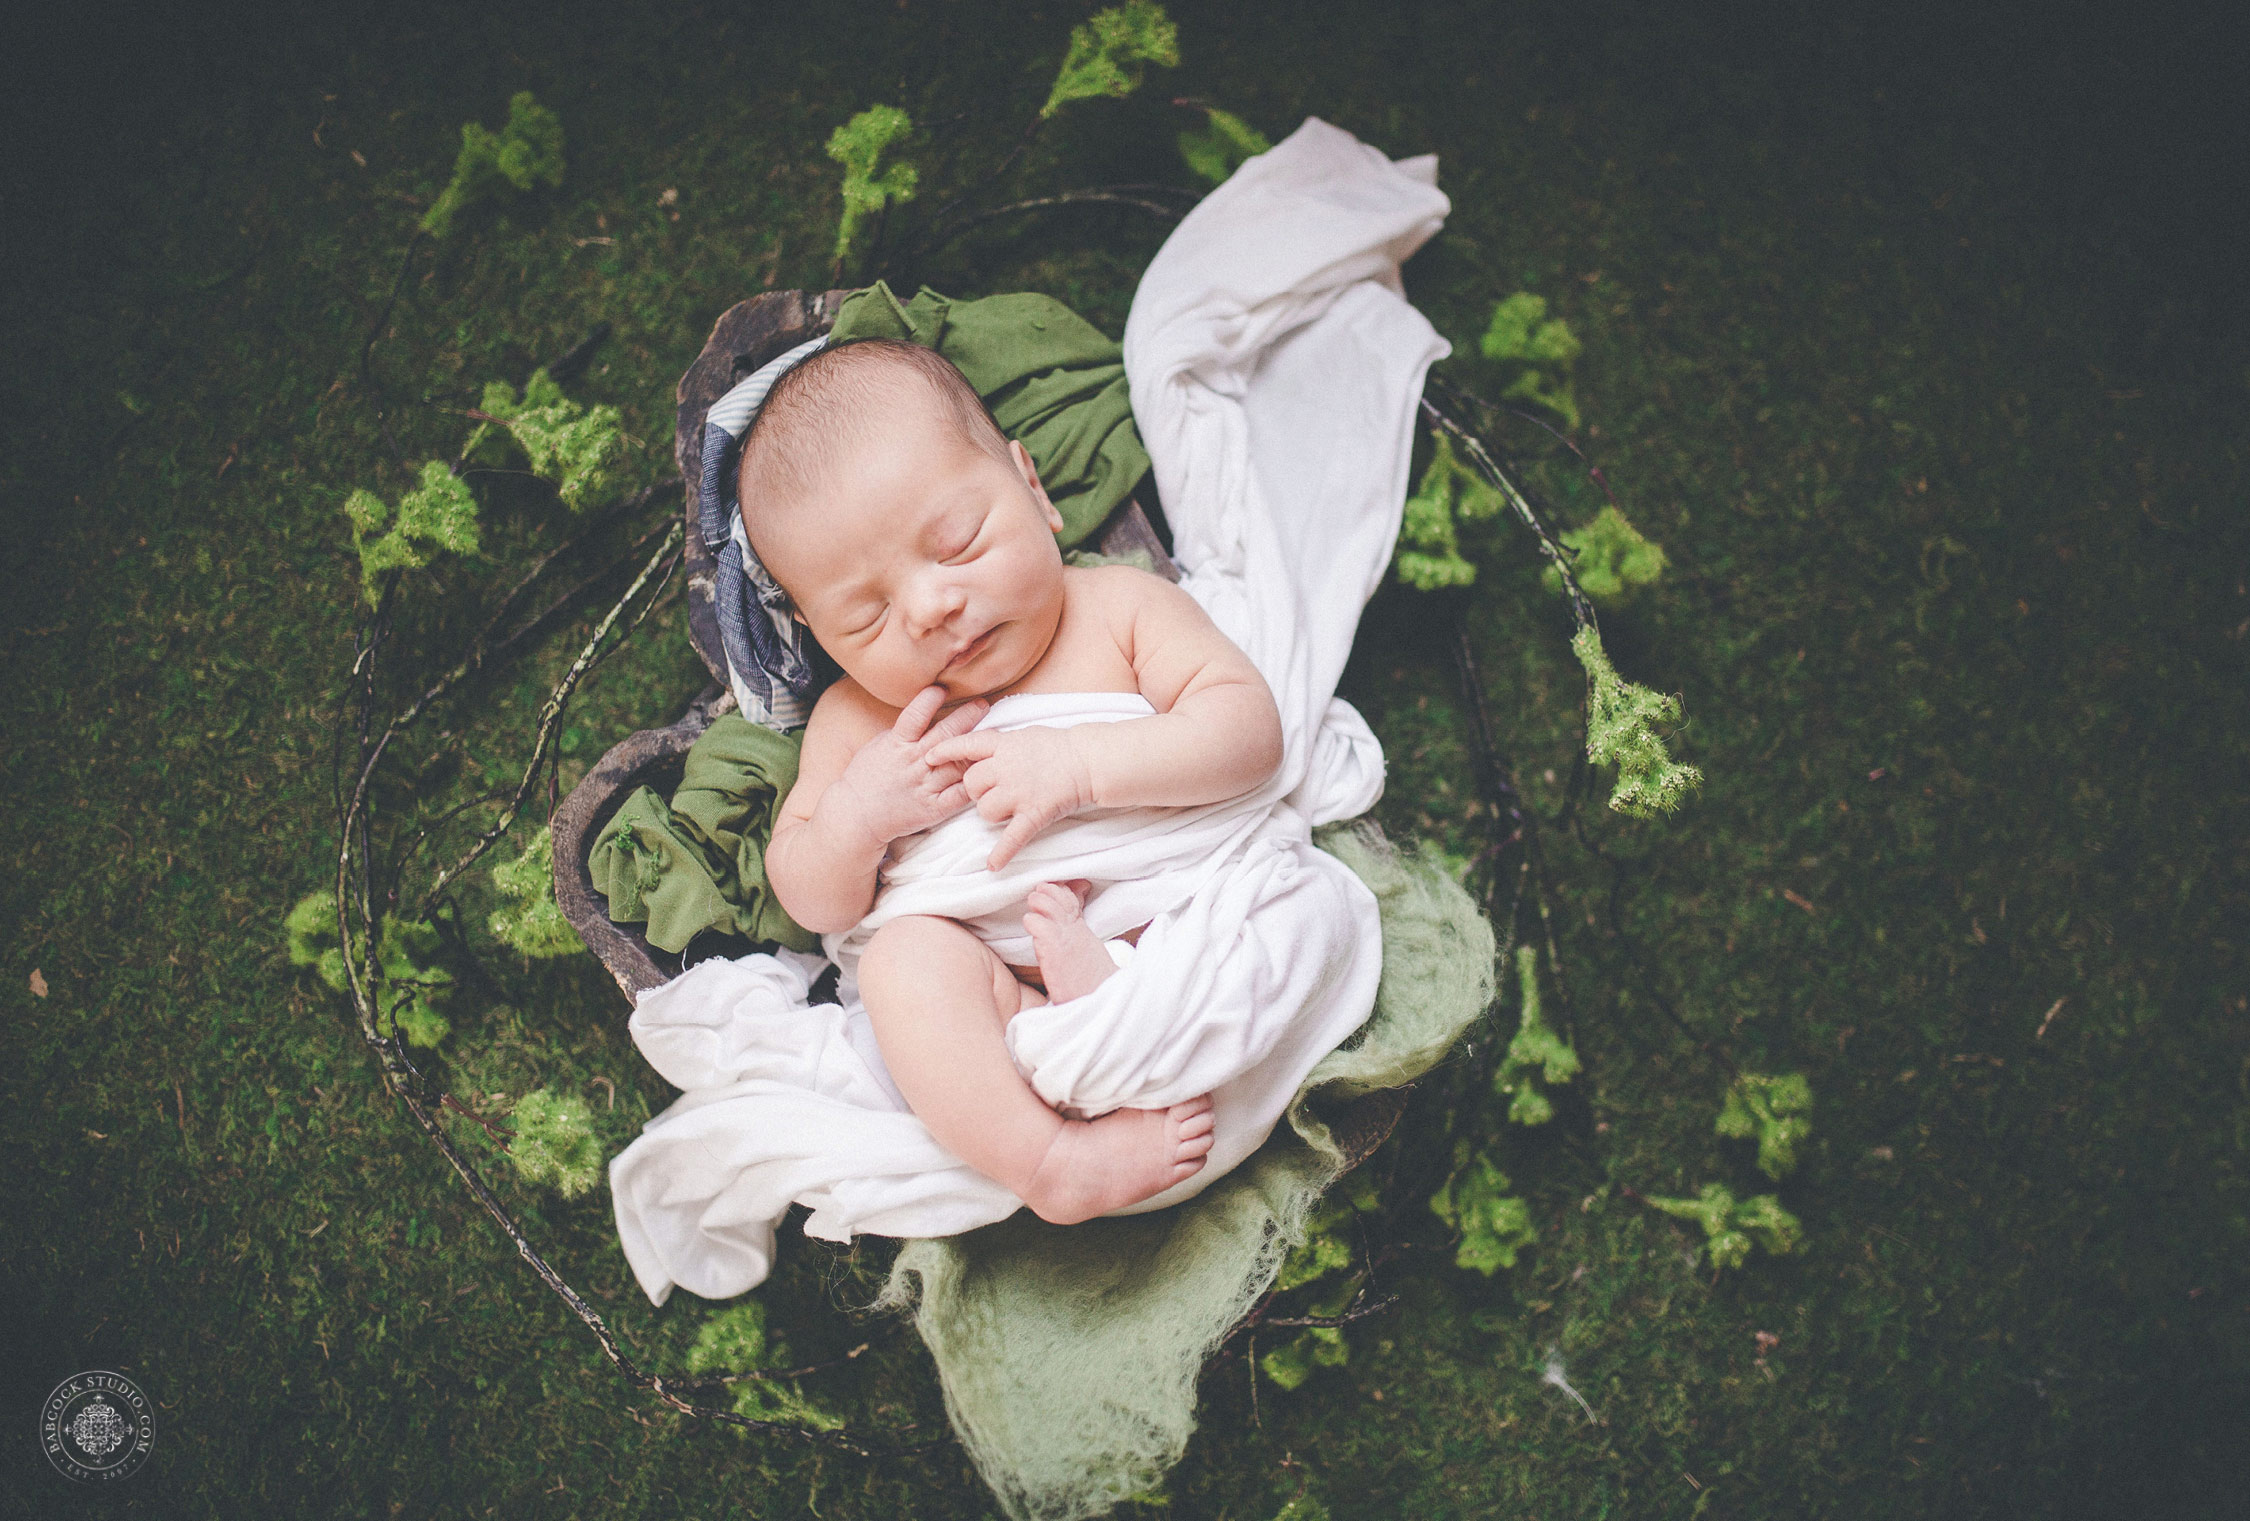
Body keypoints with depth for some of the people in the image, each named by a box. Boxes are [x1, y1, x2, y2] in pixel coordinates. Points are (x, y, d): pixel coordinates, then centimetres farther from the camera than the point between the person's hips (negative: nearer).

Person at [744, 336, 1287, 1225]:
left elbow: (1250, 729, -11)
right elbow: (813, 906, 9)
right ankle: (1044, 1160, -36)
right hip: (1005, 1011, 0)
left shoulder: (1119, 609, 1)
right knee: (906, 952, -29)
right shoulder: (858, 720, 6)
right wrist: (854, 817, -13)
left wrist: (1084, 767, -24)